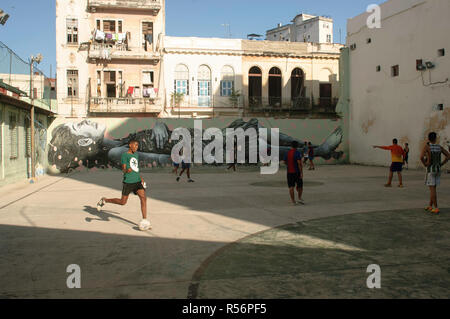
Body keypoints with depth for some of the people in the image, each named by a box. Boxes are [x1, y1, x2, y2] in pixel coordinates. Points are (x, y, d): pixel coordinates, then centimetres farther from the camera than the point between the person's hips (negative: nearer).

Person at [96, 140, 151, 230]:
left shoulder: (136, 154, 17)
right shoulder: (125, 155, -5)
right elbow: (123, 169, -10)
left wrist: (141, 177, 24)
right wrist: (127, 170, -32)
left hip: (137, 181, 6)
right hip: (128, 181, -6)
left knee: (143, 197, -12)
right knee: (123, 202, 0)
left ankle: (144, 221, -9)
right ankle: (105, 200, 25)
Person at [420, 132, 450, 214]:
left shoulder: (426, 146, -12)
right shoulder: (439, 147, 4)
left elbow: (421, 157, -27)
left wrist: (425, 164, -10)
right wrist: (441, 164, 7)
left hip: (430, 170, -5)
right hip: (438, 169, 6)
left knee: (432, 189, -4)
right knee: (433, 188, 15)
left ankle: (436, 208, -6)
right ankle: (430, 206, 23)